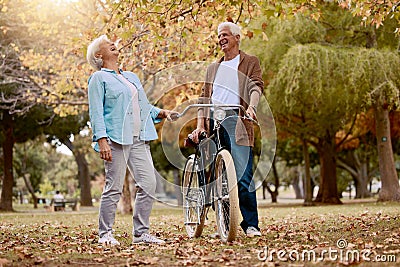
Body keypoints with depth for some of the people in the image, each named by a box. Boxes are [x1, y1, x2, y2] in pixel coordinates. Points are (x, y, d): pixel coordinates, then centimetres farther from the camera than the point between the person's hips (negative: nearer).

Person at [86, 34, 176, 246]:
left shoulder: (132, 77, 25)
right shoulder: (99, 78, 4)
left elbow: (145, 106, 26)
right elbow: (96, 112, -5)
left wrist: (161, 113, 8)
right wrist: (102, 140, -16)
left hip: (139, 139, 6)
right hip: (116, 139, -6)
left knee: (148, 184, -1)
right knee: (114, 187, -5)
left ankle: (141, 233, 9)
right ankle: (105, 234, 8)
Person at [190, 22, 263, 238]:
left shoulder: (250, 63, 11)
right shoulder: (213, 68, 24)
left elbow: (256, 86, -6)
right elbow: (204, 98, 19)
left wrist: (251, 106, -27)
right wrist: (199, 125, 6)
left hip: (236, 123, -5)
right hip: (213, 125, 5)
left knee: (243, 177, -12)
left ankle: (251, 224, -4)